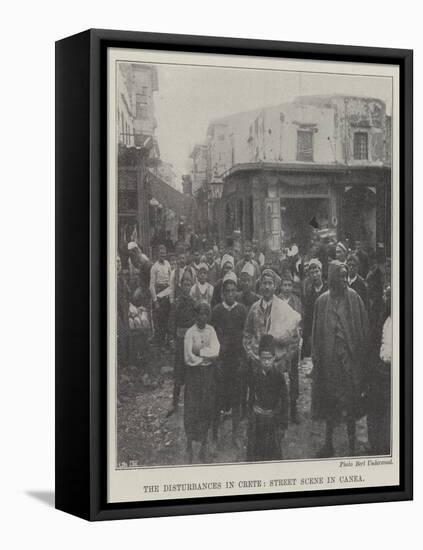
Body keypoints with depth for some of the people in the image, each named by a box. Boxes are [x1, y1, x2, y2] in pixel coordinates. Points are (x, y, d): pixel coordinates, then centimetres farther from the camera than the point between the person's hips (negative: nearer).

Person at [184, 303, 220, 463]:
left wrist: (199, 351, -16)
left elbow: (216, 351, -10)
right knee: (192, 408, 2)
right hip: (194, 373, -3)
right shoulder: (190, 333, -10)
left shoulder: (211, 331, 1)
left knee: (208, 407, 8)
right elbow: (189, 357, -15)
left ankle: (204, 442, 20)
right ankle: (189, 443, 13)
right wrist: (208, 356, -12)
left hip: (209, 373, 3)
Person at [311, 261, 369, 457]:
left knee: (351, 402, 1)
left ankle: (352, 444, 9)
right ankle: (328, 443, 16)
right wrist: (316, 358, 0)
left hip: (350, 357, -1)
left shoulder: (354, 298, 0)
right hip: (329, 357, 2)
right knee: (330, 402, 7)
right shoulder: (322, 301, 5)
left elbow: (363, 328, 1)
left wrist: (362, 354, -5)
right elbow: (317, 331, 6)